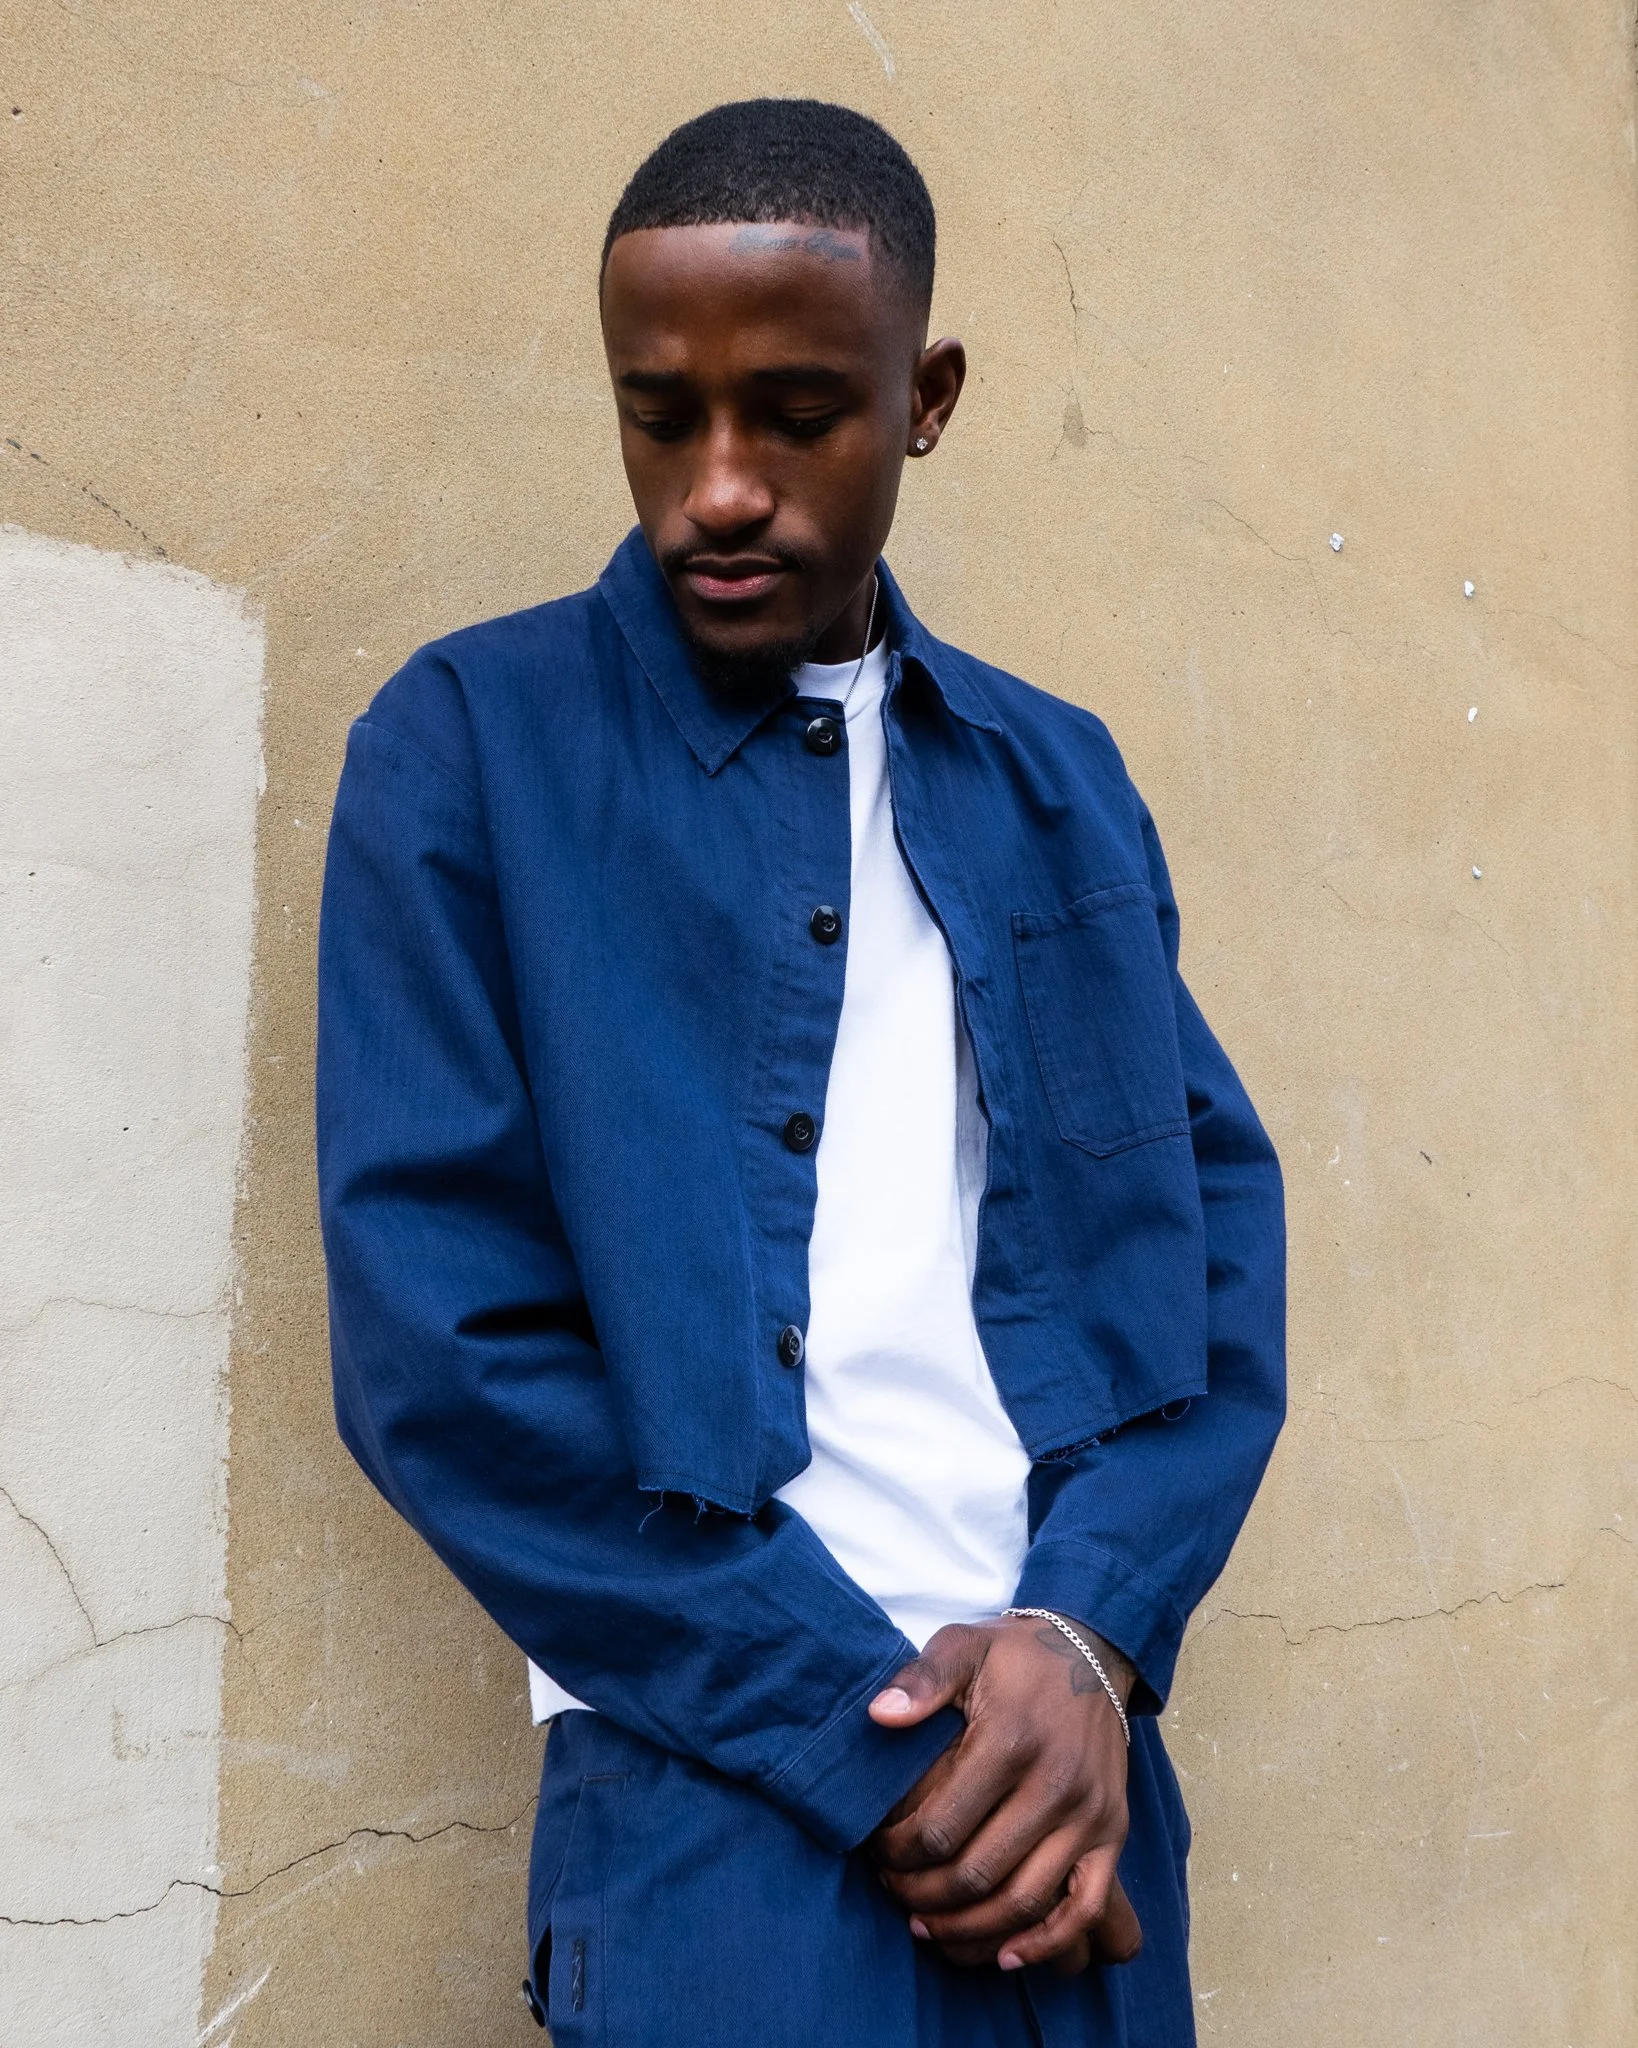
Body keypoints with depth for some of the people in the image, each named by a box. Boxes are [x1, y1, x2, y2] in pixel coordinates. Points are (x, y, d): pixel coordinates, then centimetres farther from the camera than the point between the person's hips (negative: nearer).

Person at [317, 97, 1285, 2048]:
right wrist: (868, 1742, -12)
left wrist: (1096, 1633, -10)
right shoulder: (472, 747, -4)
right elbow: (438, 1342, -10)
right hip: (724, 1816, -4)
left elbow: (1212, 1222, 6)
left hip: (1073, 1767, 4)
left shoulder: (1061, 780, 9)